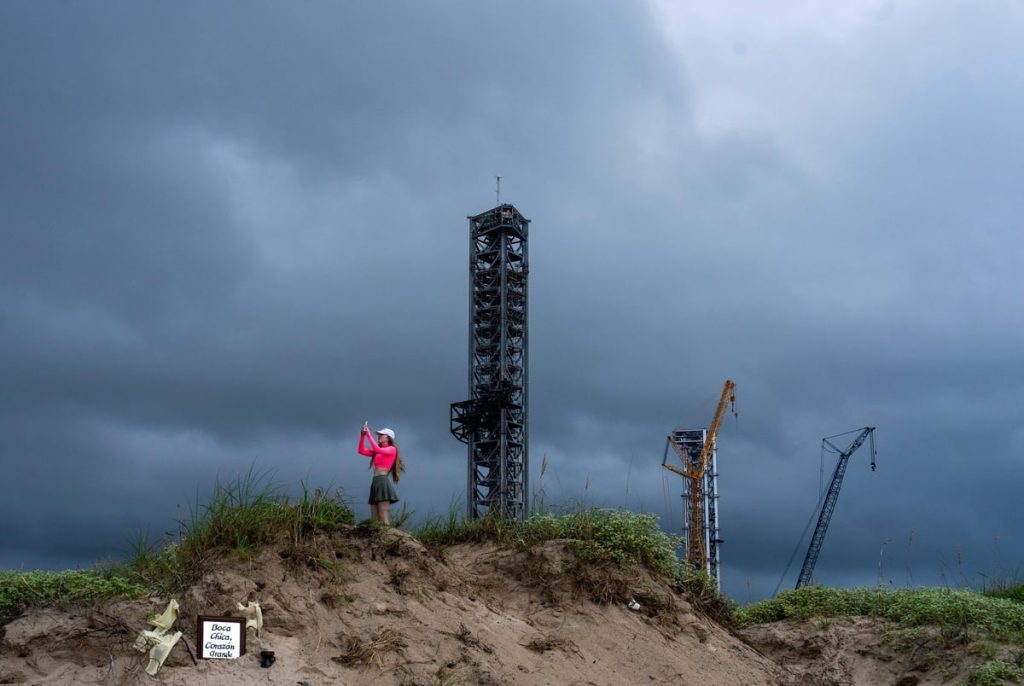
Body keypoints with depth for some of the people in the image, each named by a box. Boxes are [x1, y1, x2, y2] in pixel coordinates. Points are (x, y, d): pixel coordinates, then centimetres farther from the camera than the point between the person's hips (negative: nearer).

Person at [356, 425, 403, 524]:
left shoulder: (392, 449, 2)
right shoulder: (377, 452, 24)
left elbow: (377, 449, -15)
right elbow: (361, 451, 18)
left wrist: (369, 435, -8)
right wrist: (362, 436, 5)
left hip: (383, 483, -8)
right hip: (375, 483, 8)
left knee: (384, 519, -14)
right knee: (374, 520, 1)